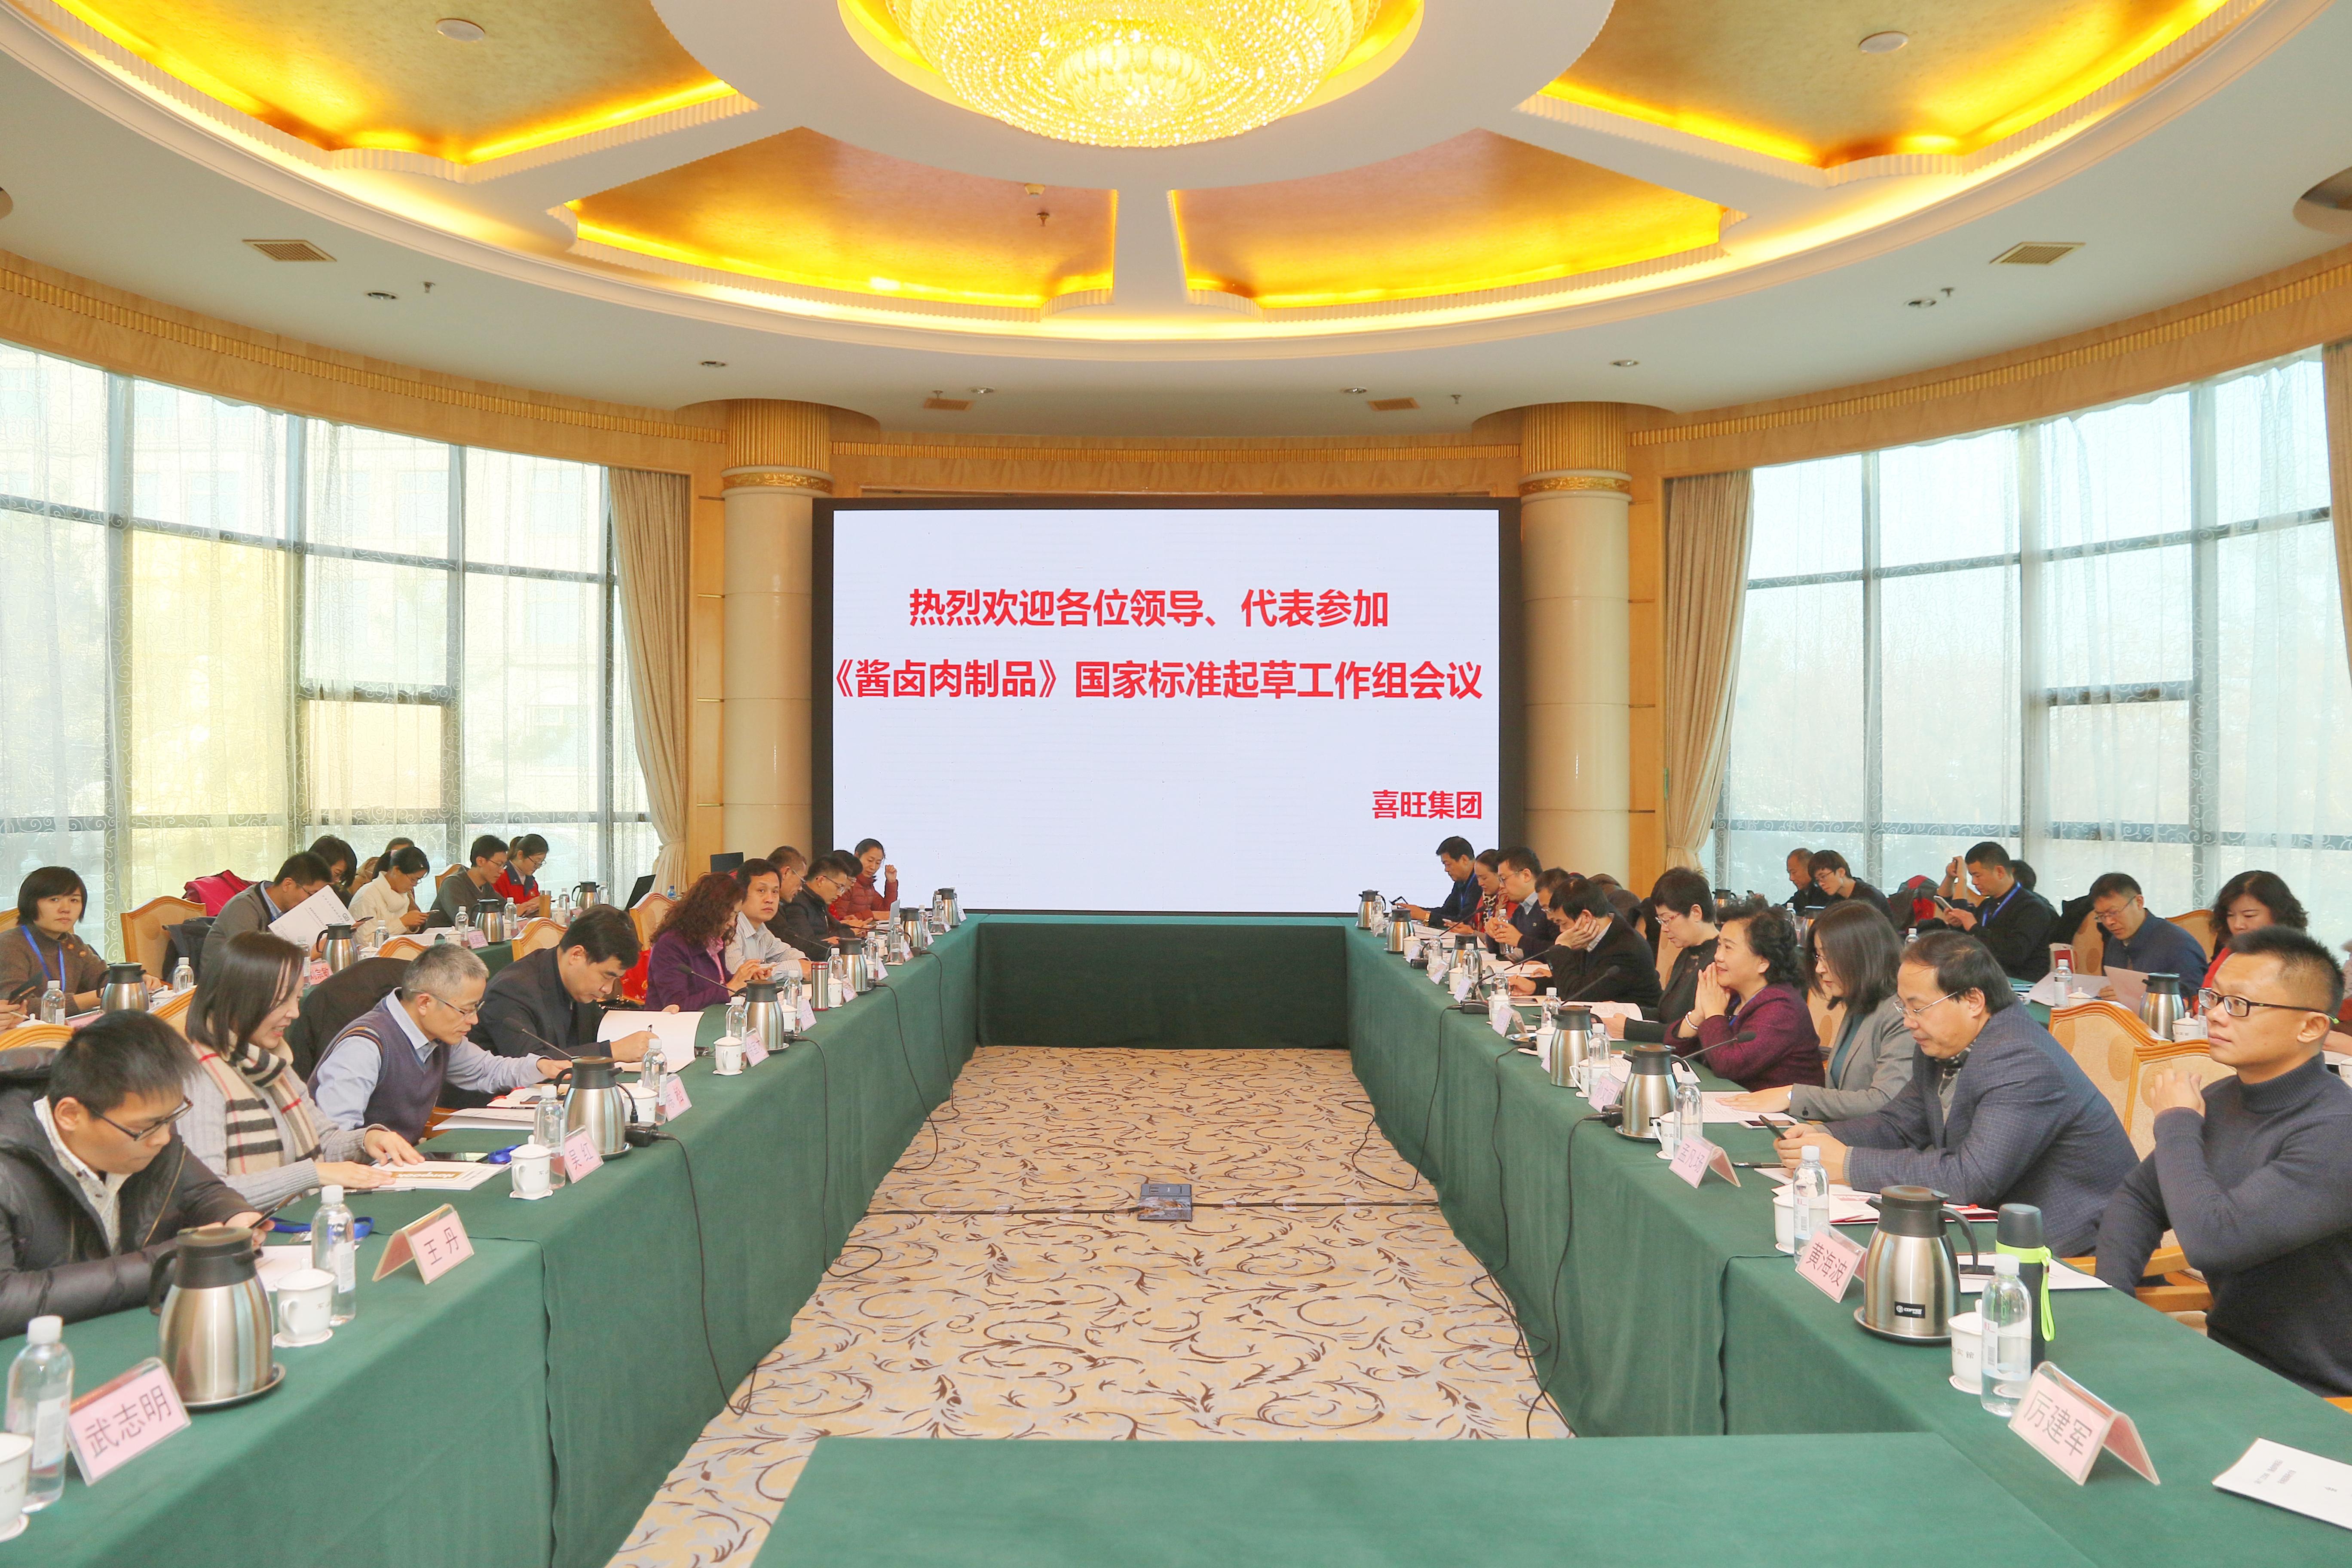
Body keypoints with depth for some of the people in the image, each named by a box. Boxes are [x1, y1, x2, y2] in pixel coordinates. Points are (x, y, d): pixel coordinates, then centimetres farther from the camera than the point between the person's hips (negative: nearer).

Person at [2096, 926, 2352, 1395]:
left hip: (2313, 1397, -7)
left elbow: (2211, 1241, -31)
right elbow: (2137, 1198, 13)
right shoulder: (2218, 1101, 1)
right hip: (2227, 1359, 7)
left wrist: (2177, 1125, -15)